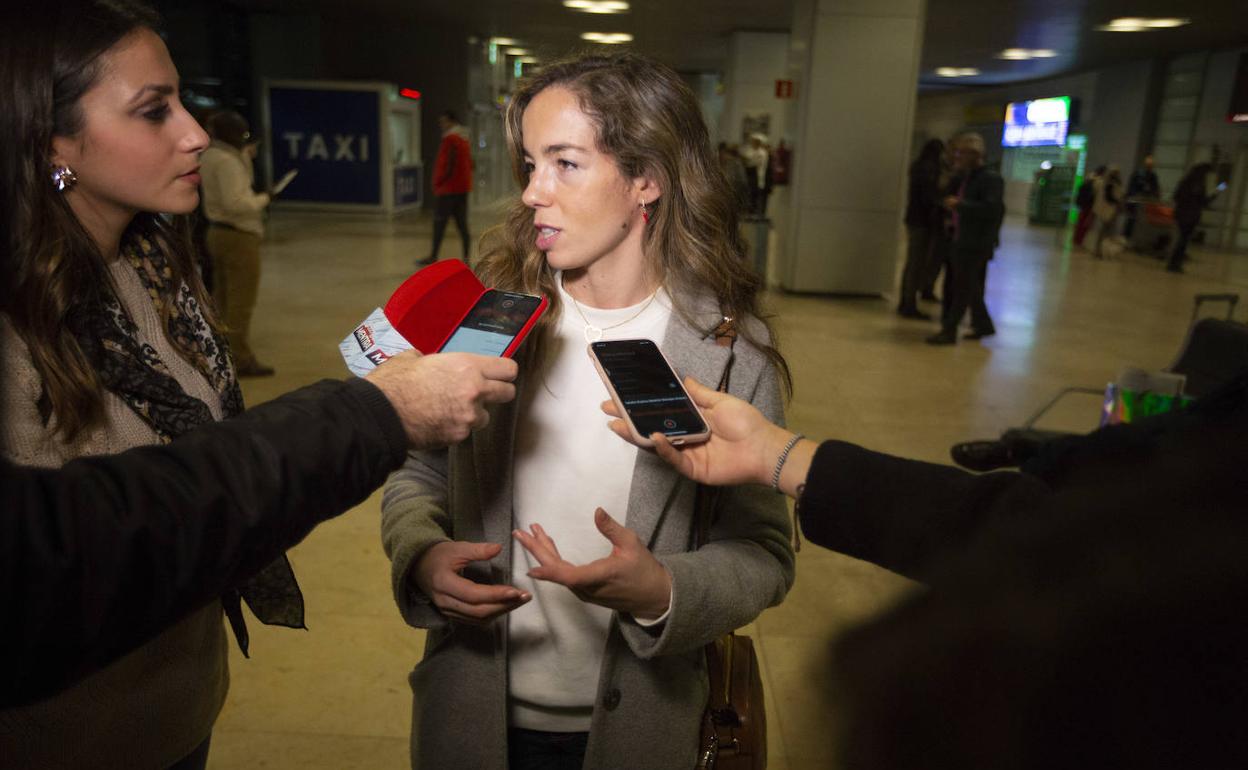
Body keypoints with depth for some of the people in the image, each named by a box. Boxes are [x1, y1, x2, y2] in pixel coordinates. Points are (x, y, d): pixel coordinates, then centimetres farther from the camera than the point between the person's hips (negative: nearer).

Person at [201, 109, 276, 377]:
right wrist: (263, 198, -12)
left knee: (223, 298, 17)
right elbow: (235, 202, -25)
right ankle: (241, 359, 2)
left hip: (218, 232, 10)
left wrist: (247, 158, 9)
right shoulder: (227, 160, -18)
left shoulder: (209, 156, 11)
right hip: (238, 235, -10)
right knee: (241, 301, -3)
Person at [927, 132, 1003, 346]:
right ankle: (983, 325, 29)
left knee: (963, 287, -3)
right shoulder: (964, 178, 13)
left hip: (976, 243, -9)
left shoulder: (991, 178, -12)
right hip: (960, 239, 9)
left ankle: (949, 330, 2)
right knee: (969, 287, 16)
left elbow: (992, 208, -24)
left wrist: (959, 205, -23)